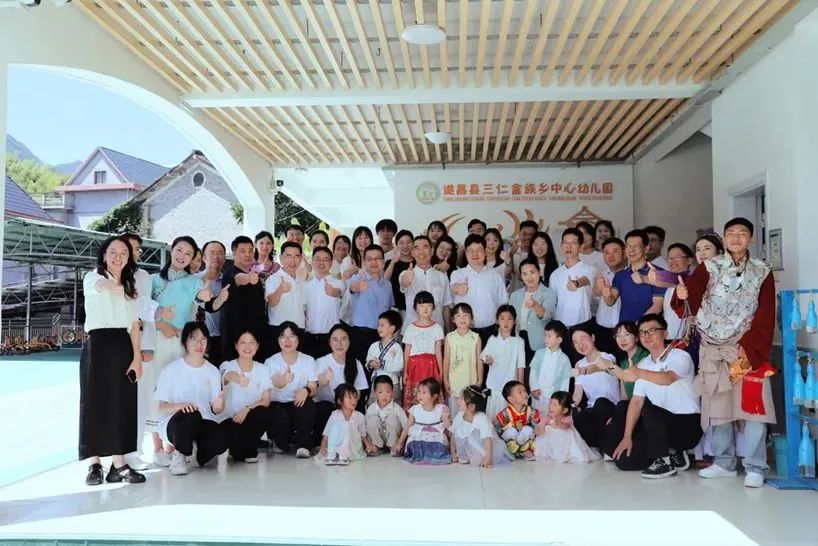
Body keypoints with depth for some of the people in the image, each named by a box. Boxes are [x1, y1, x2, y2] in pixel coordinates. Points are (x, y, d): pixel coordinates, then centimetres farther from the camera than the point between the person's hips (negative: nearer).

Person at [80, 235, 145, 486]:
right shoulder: (92, 278, 7)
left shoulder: (131, 287, 18)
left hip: (123, 348, 4)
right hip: (98, 345, -4)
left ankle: (119, 464, 4)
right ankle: (94, 465, 4)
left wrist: (137, 357, -1)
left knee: (122, 405, 1)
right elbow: (108, 287, -17)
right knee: (95, 403, -2)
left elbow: (134, 325, 10)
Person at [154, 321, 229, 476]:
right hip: (175, 422, -2)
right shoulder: (171, 369, -3)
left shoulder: (213, 371, 6)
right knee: (192, 414, -37)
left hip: (204, 424, 2)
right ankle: (179, 455, -9)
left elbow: (216, 410, 4)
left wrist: (219, 405, -21)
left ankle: (201, 454, 4)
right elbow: (160, 407, -5)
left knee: (223, 436, -31)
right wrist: (179, 405, -27)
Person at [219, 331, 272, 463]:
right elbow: (228, 375, -35)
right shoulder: (227, 366, -7)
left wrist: (247, 409, -20)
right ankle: (238, 450, 4)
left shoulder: (263, 369, 3)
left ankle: (249, 450, -3)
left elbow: (266, 401, -1)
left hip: (252, 417, 3)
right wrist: (237, 378, -59)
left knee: (264, 413, -30)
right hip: (230, 418, -2)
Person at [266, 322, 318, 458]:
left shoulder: (308, 360, 4)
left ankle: (303, 446, -19)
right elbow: (276, 383, -26)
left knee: (307, 404, -33)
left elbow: (314, 389, -3)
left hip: (299, 402, 1)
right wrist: (284, 379, -52)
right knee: (280, 417, -33)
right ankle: (281, 444, 1)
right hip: (277, 404, 0)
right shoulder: (271, 362, -3)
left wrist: (306, 390, -29)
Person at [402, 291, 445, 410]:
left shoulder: (437, 328, 5)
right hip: (415, 366, 0)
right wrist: (405, 372, 3)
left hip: (431, 366, 0)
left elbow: (438, 352, 5)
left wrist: (441, 371, 1)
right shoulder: (411, 328, 6)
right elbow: (407, 352, 7)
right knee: (412, 398, -2)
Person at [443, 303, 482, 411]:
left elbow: (479, 361, 2)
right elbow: (446, 360, 2)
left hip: (471, 382, 0)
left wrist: (480, 381, 2)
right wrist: (445, 380, 1)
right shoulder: (449, 337, -1)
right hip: (453, 382, 0)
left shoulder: (476, 338, -2)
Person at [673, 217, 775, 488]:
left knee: (753, 406, -4)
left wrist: (750, 347, -12)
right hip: (713, 348, 1)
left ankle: (755, 467, 8)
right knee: (717, 405, 8)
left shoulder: (762, 272, 4)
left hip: (749, 348, -1)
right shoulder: (708, 268, 2)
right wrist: (682, 295, -37)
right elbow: (692, 297, -13)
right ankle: (724, 462, 21)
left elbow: (766, 316, -1)